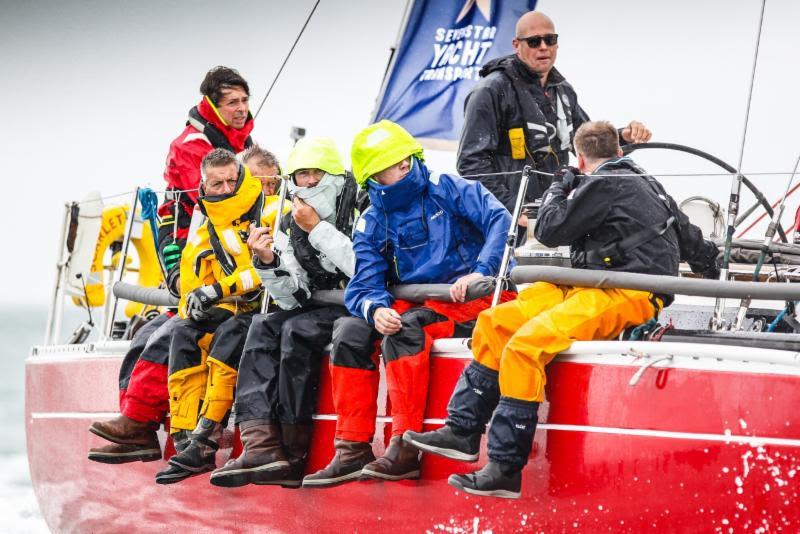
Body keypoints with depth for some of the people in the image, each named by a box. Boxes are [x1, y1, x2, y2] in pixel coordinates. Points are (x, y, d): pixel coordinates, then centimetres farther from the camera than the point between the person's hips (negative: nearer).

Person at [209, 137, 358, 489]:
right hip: (317, 311, 6)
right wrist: (267, 262, -13)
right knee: (263, 327, -20)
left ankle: (293, 454, -27)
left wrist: (318, 229, -18)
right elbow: (293, 300, 4)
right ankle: (261, 444, -37)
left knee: (297, 330, -29)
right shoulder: (289, 228, 11)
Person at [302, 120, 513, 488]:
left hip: (468, 299, -5)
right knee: (350, 330, -17)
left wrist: (481, 271, -27)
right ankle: (352, 450, -19)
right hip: (412, 303, 5)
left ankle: (405, 449, -34)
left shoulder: (447, 190, -2)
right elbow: (364, 287, -1)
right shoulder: (371, 226, 8)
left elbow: (499, 220, -13)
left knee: (404, 328, -32)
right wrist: (376, 309, -25)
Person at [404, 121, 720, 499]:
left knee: (526, 344, -29)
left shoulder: (602, 185, -7)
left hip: (626, 295, -10)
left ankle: (506, 470, -32)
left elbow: (549, 231, -5)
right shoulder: (647, 184, 22)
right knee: (493, 324, 4)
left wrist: (559, 190, 14)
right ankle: (463, 432, 2)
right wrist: (709, 265, 52)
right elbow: (687, 234, 33)